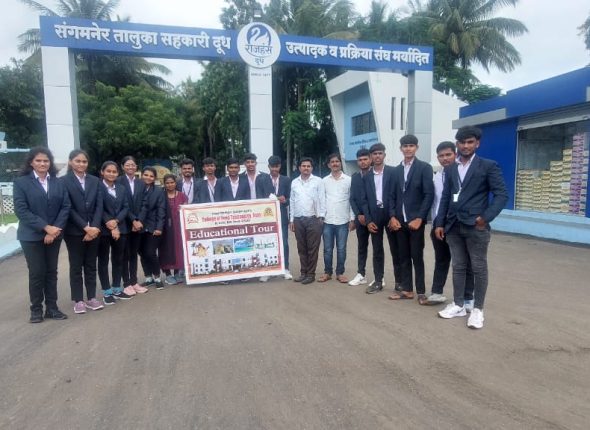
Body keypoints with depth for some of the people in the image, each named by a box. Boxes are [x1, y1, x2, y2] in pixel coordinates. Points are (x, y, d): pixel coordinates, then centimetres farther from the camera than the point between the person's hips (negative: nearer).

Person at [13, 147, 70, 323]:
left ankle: (52, 307, 18)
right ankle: (36, 309, 16)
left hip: (54, 234, 3)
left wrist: (55, 229, -12)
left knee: (51, 272, 9)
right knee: (36, 273, 1)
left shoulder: (58, 183, 7)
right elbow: (21, 210, -11)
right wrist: (45, 227, -18)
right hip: (31, 236, -3)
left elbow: (65, 206, 0)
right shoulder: (21, 182, -3)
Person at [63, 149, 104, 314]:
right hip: (74, 231, -3)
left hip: (93, 229, 4)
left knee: (91, 265, 10)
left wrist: (94, 227, -9)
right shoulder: (64, 181, -4)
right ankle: (78, 300, 16)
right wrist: (85, 227, -15)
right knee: (76, 266, 7)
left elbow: (99, 206, 2)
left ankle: (91, 297, 19)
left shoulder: (94, 181, 8)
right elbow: (68, 208, -10)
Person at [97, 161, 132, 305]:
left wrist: (116, 221, -11)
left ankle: (117, 289, 20)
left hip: (120, 228, 5)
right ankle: (107, 292, 11)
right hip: (103, 229, -5)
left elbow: (126, 207, 6)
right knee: (103, 260, 4)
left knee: (118, 260, 10)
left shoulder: (121, 188, 13)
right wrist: (110, 226, -14)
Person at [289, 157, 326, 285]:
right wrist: (291, 219, 8)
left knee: (313, 248, 2)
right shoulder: (294, 182, 10)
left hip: (313, 219, -4)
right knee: (301, 248, 11)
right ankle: (303, 272, 21)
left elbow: (322, 200, -3)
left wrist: (321, 217, -8)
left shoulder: (318, 181, -1)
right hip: (298, 219, 4)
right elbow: (292, 201, 11)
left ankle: (311, 274, 11)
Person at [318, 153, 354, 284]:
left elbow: (352, 200, 2)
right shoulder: (324, 181, 5)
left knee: (341, 249, 5)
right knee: (327, 249, 8)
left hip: (343, 220, -1)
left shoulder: (349, 180, 1)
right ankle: (327, 272, 19)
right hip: (327, 220, 1)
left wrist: (352, 219, -2)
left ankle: (340, 273, 17)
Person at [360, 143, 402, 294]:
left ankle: (399, 281, 12)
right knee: (377, 251, 8)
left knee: (396, 250, 3)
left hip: (390, 215, -3)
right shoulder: (366, 176, 9)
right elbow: (364, 200, 7)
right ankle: (378, 281, 15)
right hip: (374, 217, 3)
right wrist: (368, 220, -2)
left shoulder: (392, 172, -1)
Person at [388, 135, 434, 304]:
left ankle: (421, 291, 11)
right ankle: (407, 289, 18)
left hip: (415, 220, -4)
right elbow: (393, 196, 11)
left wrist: (419, 218, -15)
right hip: (399, 220, 5)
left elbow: (429, 195, -9)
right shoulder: (397, 169, 12)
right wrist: (392, 217, -2)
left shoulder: (424, 167, -3)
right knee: (403, 257, 9)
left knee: (417, 257, 0)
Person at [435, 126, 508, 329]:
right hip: (453, 226, 5)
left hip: (476, 226, -4)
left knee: (479, 268, 3)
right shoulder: (450, 169, 14)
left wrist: (486, 217, -16)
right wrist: (440, 223, 8)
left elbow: (502, 194, -6)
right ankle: (458, 305, 22)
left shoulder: (488, 166, -1)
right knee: (458, 267, 11)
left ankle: (478, 309, 13)